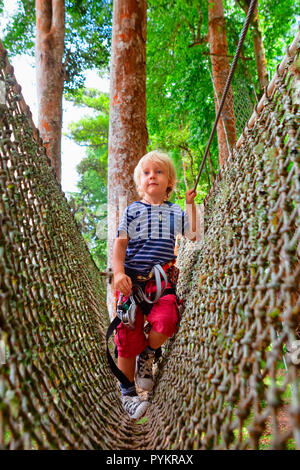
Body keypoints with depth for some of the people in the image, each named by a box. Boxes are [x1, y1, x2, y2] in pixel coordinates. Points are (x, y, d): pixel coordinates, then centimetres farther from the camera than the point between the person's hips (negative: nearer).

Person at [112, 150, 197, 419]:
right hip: (132, 280, 0)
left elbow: (194, 235, 15)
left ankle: (147, 356, 9)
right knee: (128, 337, -2)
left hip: (163, 280, 1)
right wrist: (119, 272, -13)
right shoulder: (132, 211, 9)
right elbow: (120, 243, 3)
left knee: (164, 322, -27)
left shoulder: (176, 212, 15)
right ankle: (128, 392, 20)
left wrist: (191, 205, 12)